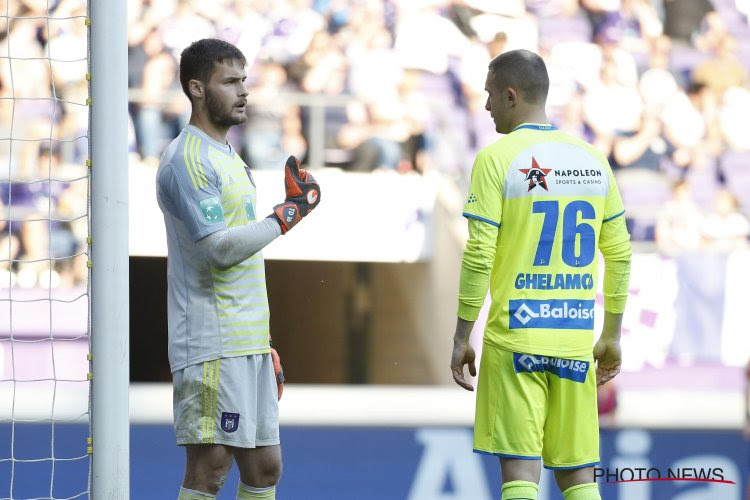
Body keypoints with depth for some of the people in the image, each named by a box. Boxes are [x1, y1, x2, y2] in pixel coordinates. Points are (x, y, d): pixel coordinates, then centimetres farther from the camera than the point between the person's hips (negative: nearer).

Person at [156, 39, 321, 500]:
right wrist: (291, 211, -14)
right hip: (212, 349, -10)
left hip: (249, 342, 10)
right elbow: (219, 248, -21)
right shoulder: (188, 160, -12)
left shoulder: (229, 158, 19)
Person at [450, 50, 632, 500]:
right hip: (576, 341, 5)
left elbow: (479, 256, -10)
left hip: (515, 338, -5)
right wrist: (612, 336, 20)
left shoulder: (497, 158, -6)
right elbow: (620, 254, 12)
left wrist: (461, 338, -3)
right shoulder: (592, 159, 9)